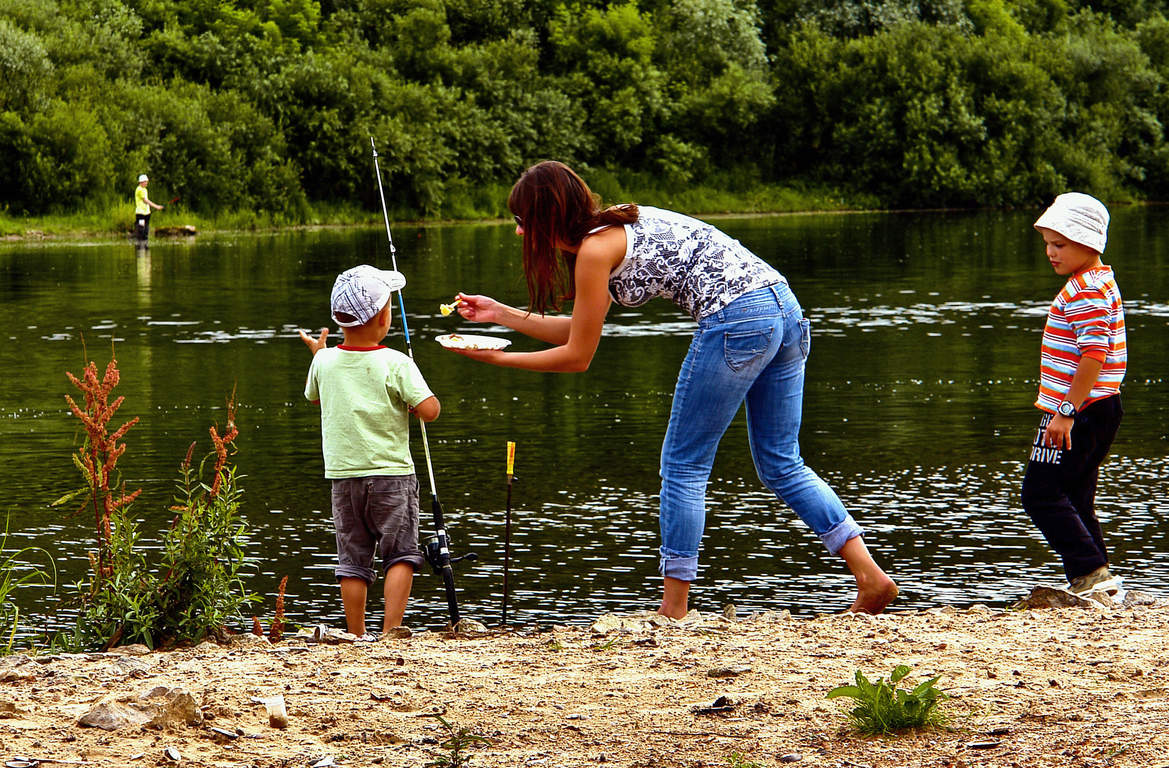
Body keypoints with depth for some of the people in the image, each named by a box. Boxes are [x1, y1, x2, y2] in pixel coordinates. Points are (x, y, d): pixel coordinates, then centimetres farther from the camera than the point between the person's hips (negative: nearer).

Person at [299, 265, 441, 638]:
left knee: (353, 558, 10)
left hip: (343, 474, 4)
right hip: (391, 474, -4)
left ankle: (357, 635, 12)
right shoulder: (396, 364, -12)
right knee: (400, 554, 3)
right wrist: (415, 397, 4)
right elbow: (429, 410, -17)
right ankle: (391, 630, -7)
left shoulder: (325, 362, 2)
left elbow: (315, 396, 23)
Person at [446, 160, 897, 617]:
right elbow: (579, 332, 31)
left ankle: (674, 609, 7)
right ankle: (871, 577, 7)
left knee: (683, 464, 3)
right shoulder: (618, 228, 23)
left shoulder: (595, 249, -4)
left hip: (737, 319, -9)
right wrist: (501, 314, 32)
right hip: (785, 308, 9)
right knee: (781, 466, 14)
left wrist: (501, 359, 13)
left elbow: (577, 357, 2)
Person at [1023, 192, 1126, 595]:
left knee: (1041, 494, -9)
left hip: (1079, 412, -10)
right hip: (1099, 410, 10)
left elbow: (1094, 356, -25)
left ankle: (1092, 573, -13)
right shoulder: (1099, 282, 17)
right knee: (1075, 498, 13)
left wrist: (1066, 412, -25)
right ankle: (1095, 579, 14)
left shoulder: (1087, 291, -16)